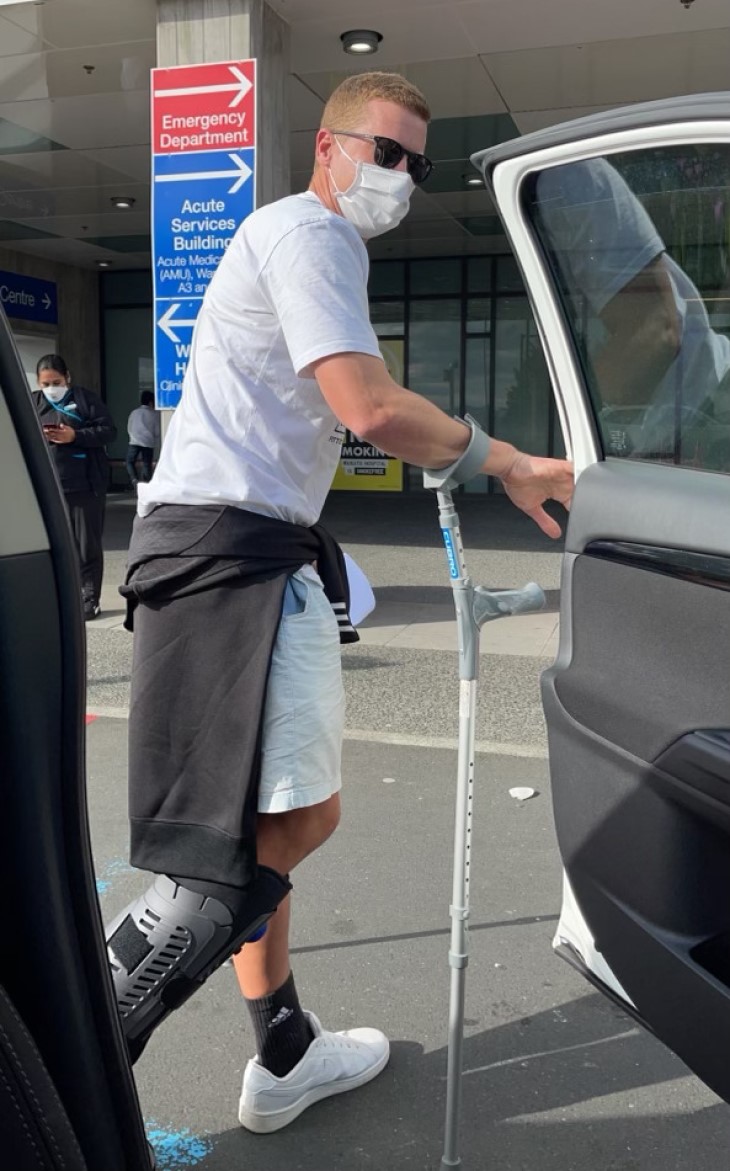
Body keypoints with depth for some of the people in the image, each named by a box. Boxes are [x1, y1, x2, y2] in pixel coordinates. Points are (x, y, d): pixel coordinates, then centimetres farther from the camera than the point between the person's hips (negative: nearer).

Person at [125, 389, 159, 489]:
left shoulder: (134, 413, 8)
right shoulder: (154, 414, 2)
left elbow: (129, 429, 13)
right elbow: (157, 431, 3)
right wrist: (154, 442, 19)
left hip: (134, 442, 1)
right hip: (148, 443, -1)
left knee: (130, 462, 12)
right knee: (146, 465, 5)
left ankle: (134, 479, -10)